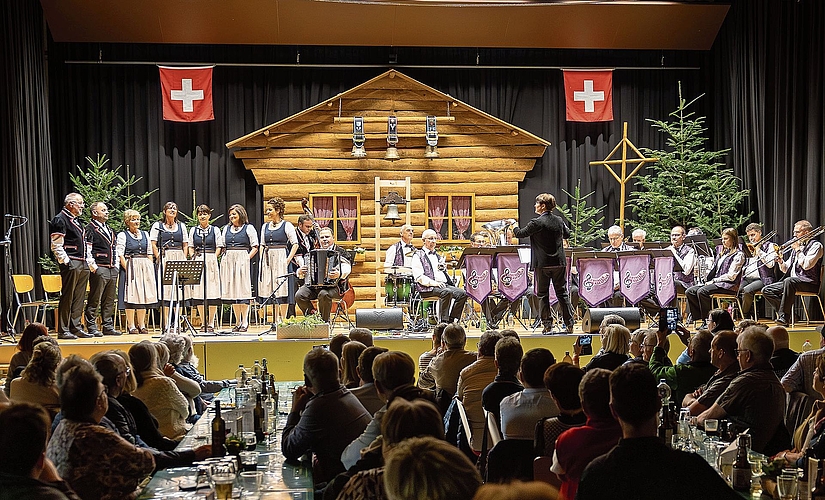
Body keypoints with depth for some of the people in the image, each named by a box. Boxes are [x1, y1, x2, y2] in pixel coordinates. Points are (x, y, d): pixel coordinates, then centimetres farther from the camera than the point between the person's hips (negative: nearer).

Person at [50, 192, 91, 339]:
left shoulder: (76, 221, 21)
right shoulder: (60, 220, -7)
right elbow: (56, 246, -13)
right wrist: (65, 261, -18)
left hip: (82, 264, 9)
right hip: (71, 264, -9)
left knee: (79, 298, 11)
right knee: (67, 298, -6)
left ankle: (76, 327, 18)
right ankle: (63, 331, -2)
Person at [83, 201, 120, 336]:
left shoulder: (110, 230, 20)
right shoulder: (90, 229, -5)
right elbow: (86, 251, -11)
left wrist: (116, 265, 16)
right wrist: (93, 267, -15)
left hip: (112, 269, 8)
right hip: (99, 269, -8)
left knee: (110, 300, 10)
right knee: (95, 300, -5)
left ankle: (108, 326, 16)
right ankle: (92, 327, -1)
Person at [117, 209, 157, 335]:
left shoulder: (145, 234, 14)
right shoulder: (122, 235, 0)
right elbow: (120, 254, -6)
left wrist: (150, 268, 5)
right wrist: (127, 269, -14)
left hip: (145, 268, 5)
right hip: (130, 267, -5)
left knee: (144, 295, 5)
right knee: (131, 296, -6)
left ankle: (141, 325, 13)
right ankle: (131, 326, -1)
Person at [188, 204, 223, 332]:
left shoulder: (215, 230, 7)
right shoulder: (193, 230, 14)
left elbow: (219, 247, 5)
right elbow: (191, 247, 15)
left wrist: (213, 259, -6)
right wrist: (193, 257, -1)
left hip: (211, 262, -2)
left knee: (212, 293, -5)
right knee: (198, 293, 0)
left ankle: (211, 323, 2)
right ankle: (203, 323, 8)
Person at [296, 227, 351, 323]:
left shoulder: (339, 252, 6)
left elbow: (347, 268, -13)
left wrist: (339, 274, -35)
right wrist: (300, 272, -8)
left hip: (334, 286, -4)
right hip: (313, 285, 4)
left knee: (323, 295, -36)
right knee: (299, 295, -21)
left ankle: (325, 321, -16)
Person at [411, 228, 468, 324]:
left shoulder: (438, 256, 28)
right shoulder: (418, 256, 5)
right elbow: (419, 277, -8)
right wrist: (433, 283, -20)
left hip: (444, 284, 7)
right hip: (427, 287, -7)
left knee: (462, 293, -17)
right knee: (447, 292, -35)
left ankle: (451, 320, -14)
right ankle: (443, 322, -31)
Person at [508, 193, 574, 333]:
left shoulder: (537, 223, -14)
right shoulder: (559, 220, 3)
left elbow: (520, 233, -5)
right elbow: (567, 234, 20)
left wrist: (513, 224, 13)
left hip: (543, 264, -5)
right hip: (559, 263, 5)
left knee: (543, 295, 5)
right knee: (562, 293, 10)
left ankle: (547, 325, 4)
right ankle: (569, 324, 10)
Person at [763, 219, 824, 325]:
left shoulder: (816, 245, -1)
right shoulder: (796, 246, 23)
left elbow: (807, 265, -16)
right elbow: (786, 269, 23)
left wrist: (798, 249, -8)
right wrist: (781, 262, 2)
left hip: (809, 281, -8)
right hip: (792, 280, 8)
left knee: (789, 281, -40)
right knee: (766, 291, -8)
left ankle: (784, 317, -38)